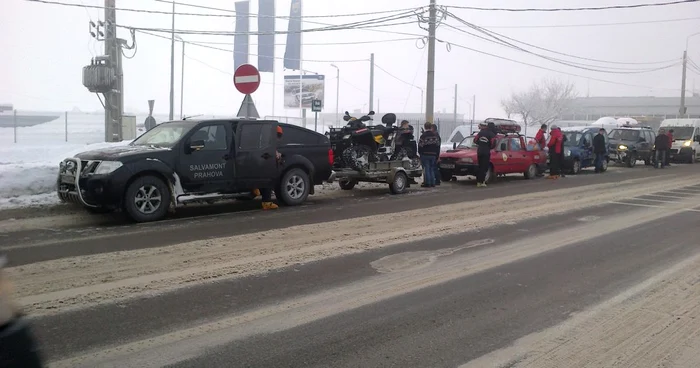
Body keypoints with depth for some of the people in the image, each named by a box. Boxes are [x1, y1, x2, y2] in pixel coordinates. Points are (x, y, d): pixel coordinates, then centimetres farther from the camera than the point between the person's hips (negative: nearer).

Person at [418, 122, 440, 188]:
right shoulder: (435, 136, 8)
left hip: (425, 155, -5)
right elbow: (438, 146, 13)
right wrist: (437, 155, 18)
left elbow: (420, 146, -10)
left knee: (426, 169, -2)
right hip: (433, 155, 5)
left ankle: (427, 183, -4)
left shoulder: (423, 136, -11)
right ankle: (432, 183, 12)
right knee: (432, 169, 13)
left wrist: (420, 154, 4)